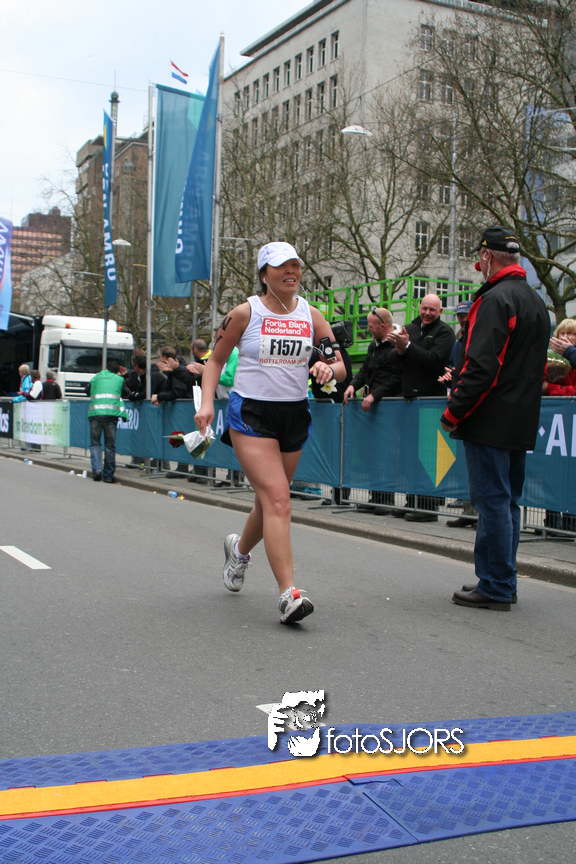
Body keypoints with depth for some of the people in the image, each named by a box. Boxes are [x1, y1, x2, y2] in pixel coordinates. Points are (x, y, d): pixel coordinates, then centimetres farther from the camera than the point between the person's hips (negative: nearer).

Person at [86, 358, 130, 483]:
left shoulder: (96, 378, 19)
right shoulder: (119, 379, 16)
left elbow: (88, 390, 26)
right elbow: (126, 393, 24)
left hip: (95, 412, 0)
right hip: (112, 413, 0)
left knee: (94, 443, 10)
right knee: (110, 445, 6)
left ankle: (96, 469, -9)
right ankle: (108, 475, 8)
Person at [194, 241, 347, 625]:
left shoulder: (312, 316, 6)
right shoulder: (245, 313, -3)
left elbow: (340, 367, 5)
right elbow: (216, 360, 7)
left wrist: (328, 368, -19)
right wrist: (207, 403, -6)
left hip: (295, 416, 5)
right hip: (250, 414, -4)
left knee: (270, 501, 15)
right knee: (277, 500, -17)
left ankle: (240, 548, 47)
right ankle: (288, 593, -19)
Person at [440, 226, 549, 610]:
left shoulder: (496, 299, -15)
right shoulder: (536, 301, 17)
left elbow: (482, 365, -22)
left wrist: (454, 412, -14)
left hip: (490, 421, -9)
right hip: (522, 422, 10)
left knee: (492, 502, -4)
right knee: (507, 501, 15)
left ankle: (495, 588, 2)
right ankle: (503, 582, 23)